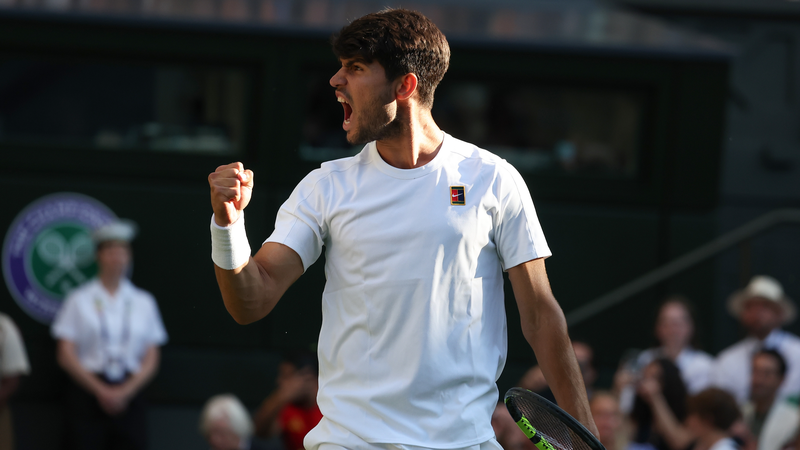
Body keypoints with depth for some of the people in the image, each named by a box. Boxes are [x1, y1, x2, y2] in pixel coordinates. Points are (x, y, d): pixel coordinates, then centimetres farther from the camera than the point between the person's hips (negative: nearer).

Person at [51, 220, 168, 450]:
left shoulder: (143, 302, 12)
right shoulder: (79, 300, 6)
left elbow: (151, 360, 8)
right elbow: (66, 355, 1)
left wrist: (125, 392, -8)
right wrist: (100, 391, -9)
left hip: (129, 394, 2)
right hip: (87, 394, -2)